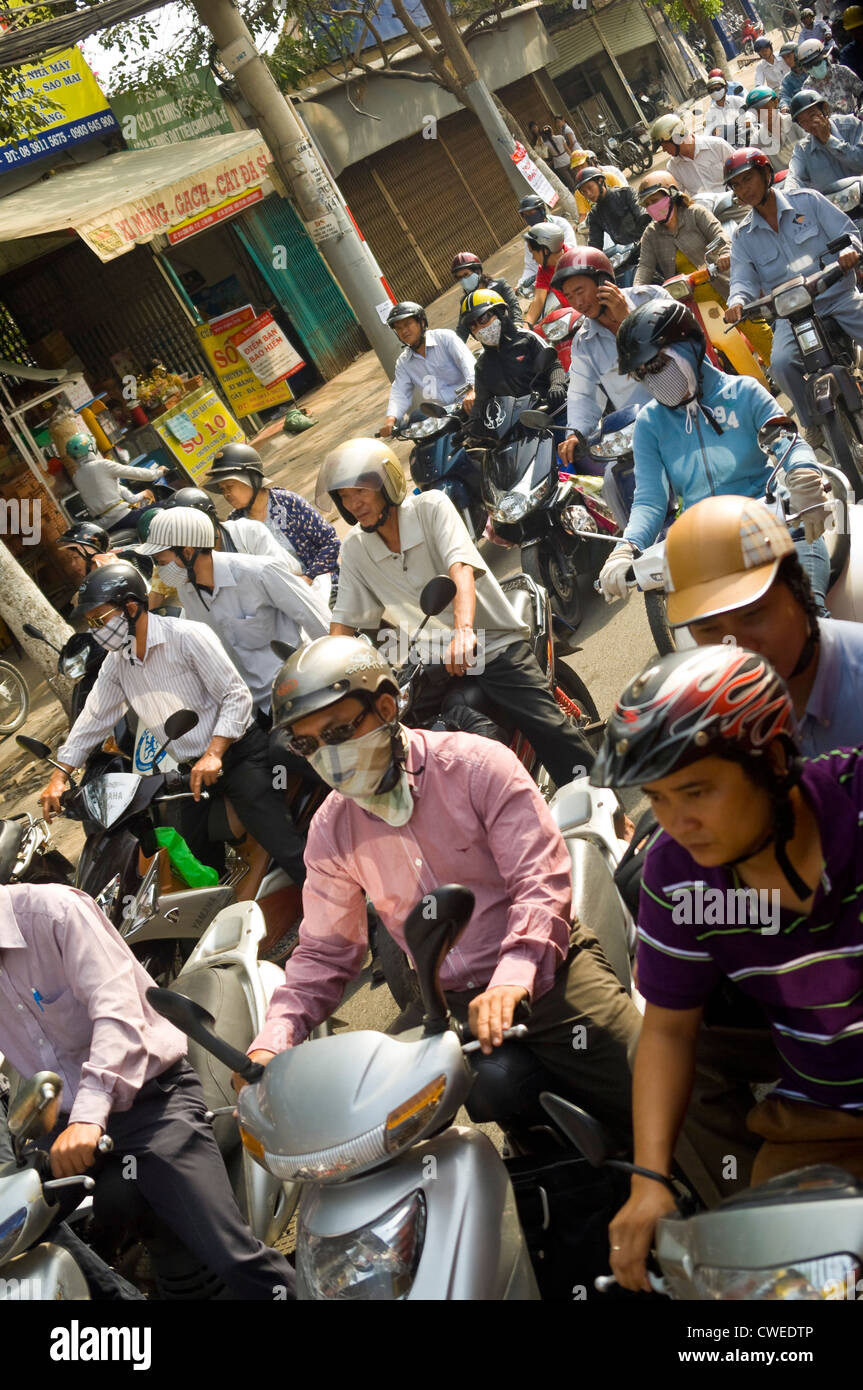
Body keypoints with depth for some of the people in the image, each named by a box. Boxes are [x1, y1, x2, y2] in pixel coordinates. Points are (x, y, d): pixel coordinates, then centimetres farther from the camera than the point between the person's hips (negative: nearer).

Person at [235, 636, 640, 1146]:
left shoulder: (476, 764, -11)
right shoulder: (331, 831, 3)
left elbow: (543, 882, -18)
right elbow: (325, 950, 8)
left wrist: (511, 979, -35)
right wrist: (272, 1040, -9)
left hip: (545, 974, -4)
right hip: (449, 1003, 4)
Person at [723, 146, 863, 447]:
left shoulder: (807, 200, 4)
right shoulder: (742, 236, 10)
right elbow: (743, 279, 0)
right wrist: (737, 301, -25)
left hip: (837, 295, -1)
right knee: (782, 363, -28)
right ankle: (813, 423, -2)